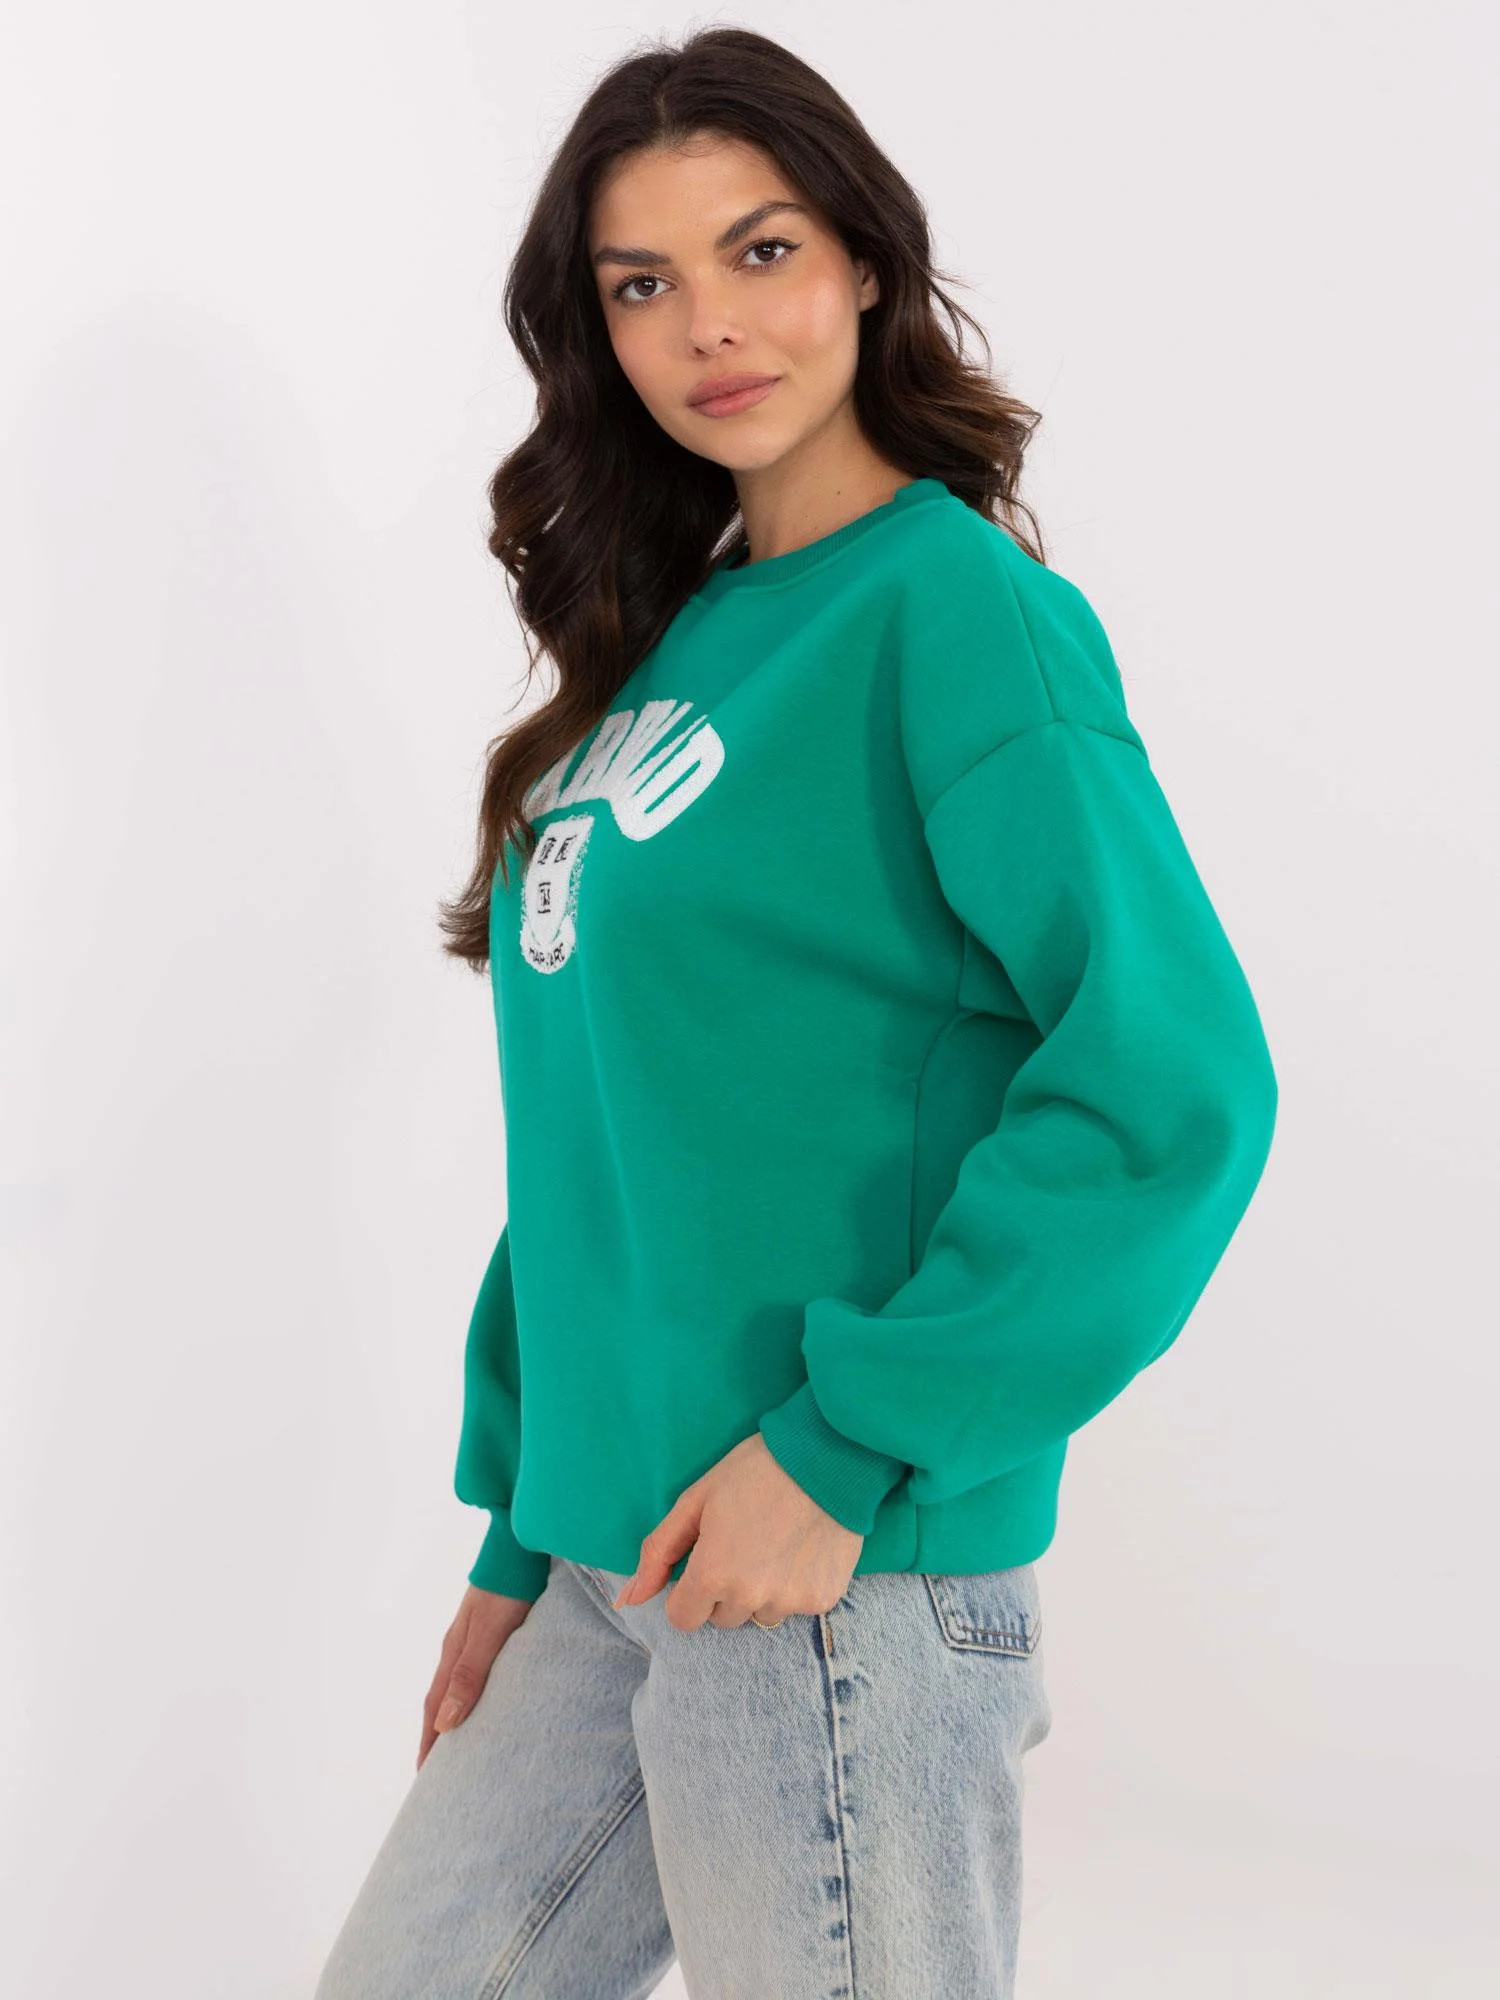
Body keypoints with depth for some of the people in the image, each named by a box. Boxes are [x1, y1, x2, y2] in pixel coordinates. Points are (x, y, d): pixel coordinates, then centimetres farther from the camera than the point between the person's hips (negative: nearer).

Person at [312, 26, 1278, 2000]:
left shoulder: (954, 604, -10)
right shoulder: (669, 645, 12)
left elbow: (1176, 1073, -20)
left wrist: (855, 1447, -18)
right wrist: (522, 1533, 14)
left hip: (850, 1572, -7)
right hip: (614, 1571, 7)